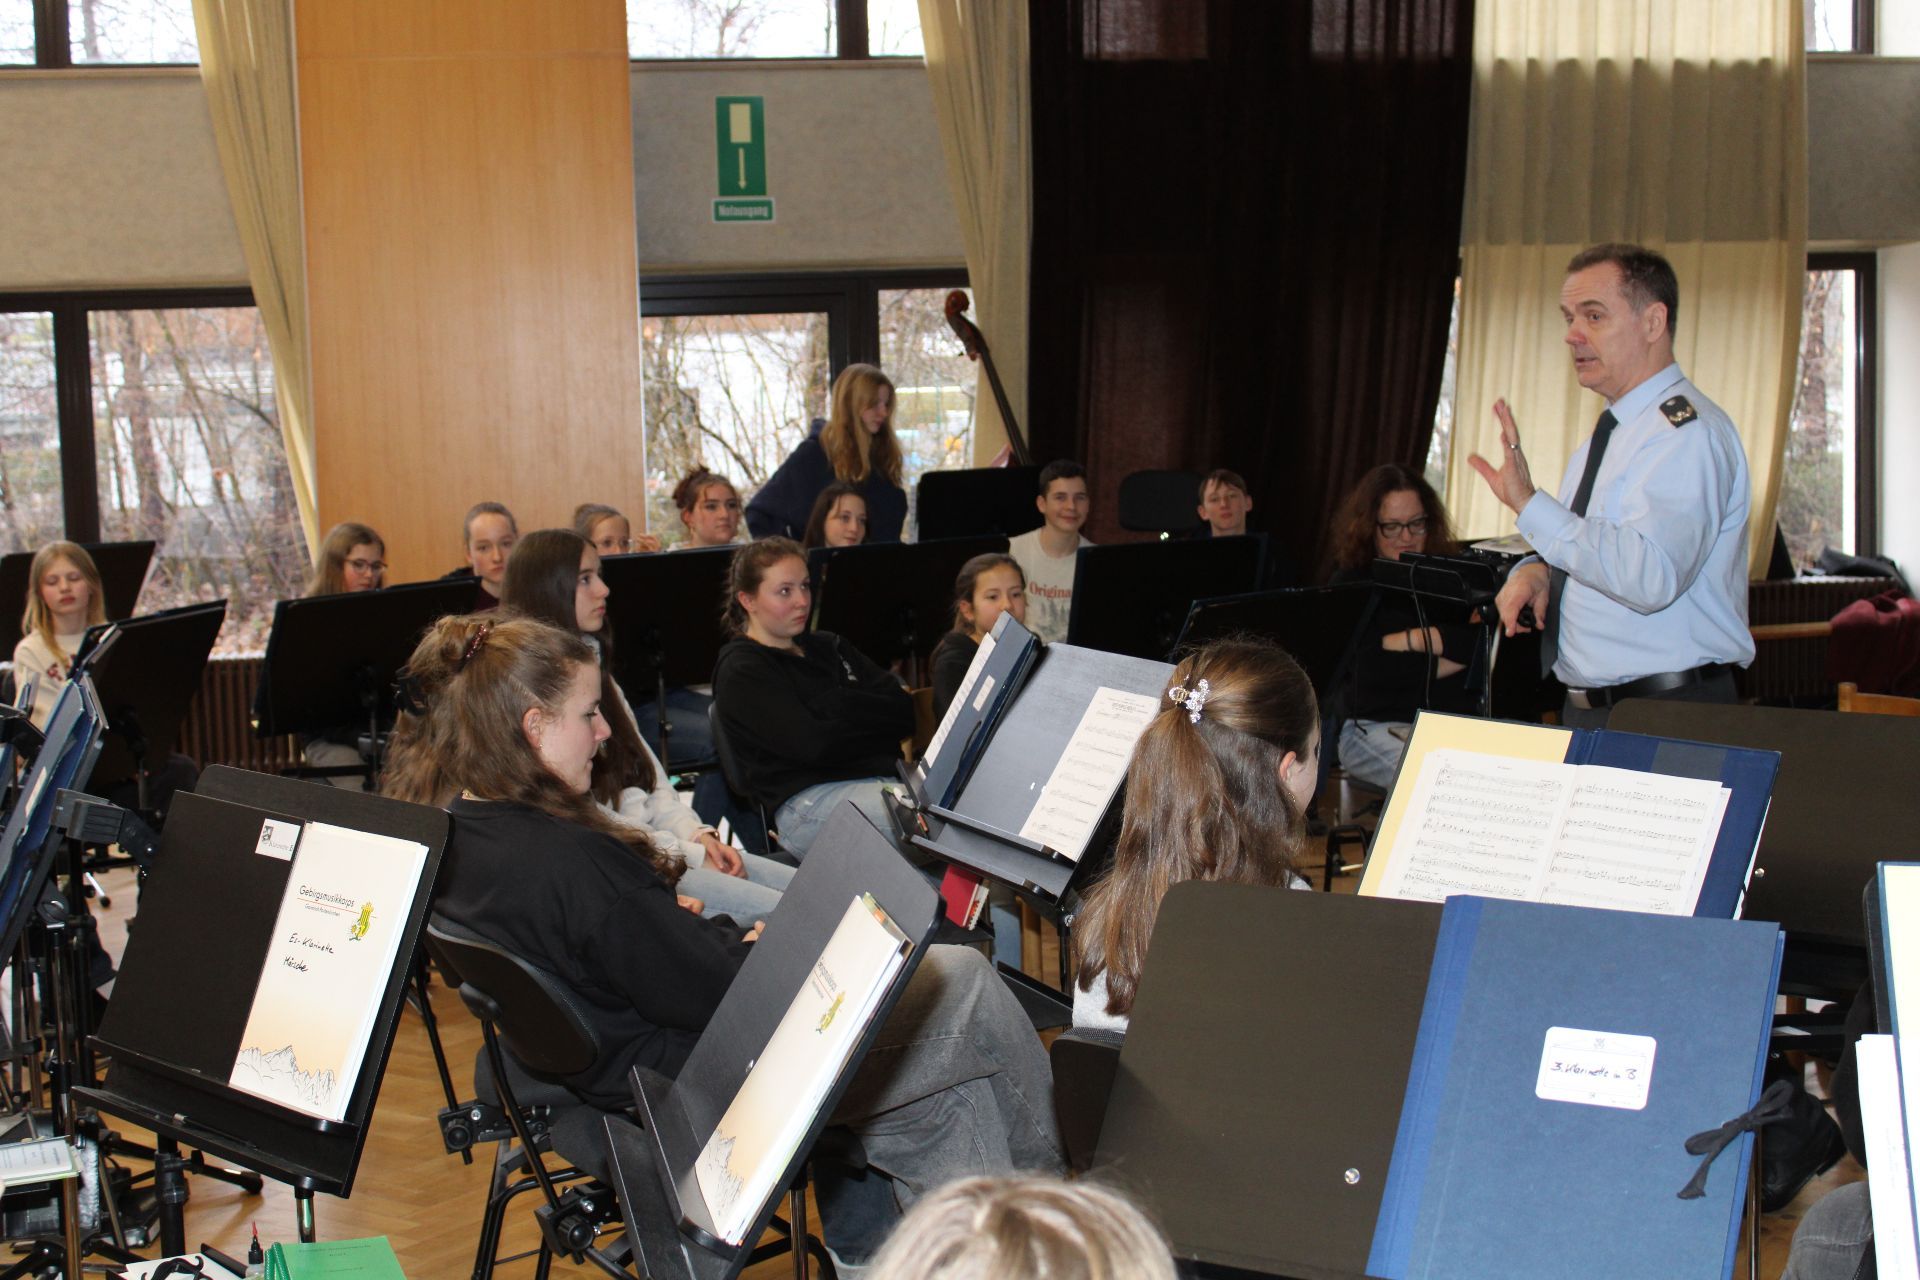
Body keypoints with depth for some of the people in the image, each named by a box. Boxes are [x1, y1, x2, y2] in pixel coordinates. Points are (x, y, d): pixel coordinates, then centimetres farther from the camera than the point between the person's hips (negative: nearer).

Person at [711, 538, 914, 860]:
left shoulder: (827, 647, 26)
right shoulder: (741, 671, 4)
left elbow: (904, 711, 13)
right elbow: (813, 744, -10)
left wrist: (837, 703, -1)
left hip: (884, 779, 7)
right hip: (806, 800, -7)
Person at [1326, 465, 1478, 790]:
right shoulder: (1351, 584, 6)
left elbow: (1483, 639, -3)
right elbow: (1369, 669, -7)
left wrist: (1405, 640, -5)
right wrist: (1441, 661, -1)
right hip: (1376, 725, -3)